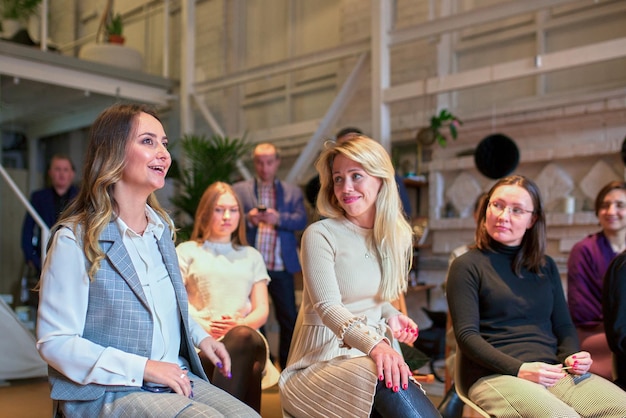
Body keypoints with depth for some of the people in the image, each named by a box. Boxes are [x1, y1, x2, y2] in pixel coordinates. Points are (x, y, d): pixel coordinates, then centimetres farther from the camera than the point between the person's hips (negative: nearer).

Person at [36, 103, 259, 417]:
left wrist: (200, 336, 6)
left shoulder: (161, 228, 11)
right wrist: (143, 368, -20)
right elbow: (54, 342, -13)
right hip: (106, 392, -6)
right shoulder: (75, 239, -11)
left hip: (174, 379, 6)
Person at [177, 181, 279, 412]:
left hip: (244, 335, 3)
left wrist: (241, 323, -8)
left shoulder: (251, 256, 28)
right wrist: (205, 327, -13)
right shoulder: (187, 251, 20)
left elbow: (262, 310, 17)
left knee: (244, 337, -39)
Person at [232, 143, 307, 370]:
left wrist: (278, 218, -16)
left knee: (289, 319, 4)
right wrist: (248, 219, -17)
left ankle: (287, 366, 16)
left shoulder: (292, 191, 13)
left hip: (282, 267, 1)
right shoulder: (239, 189, 10)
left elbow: (301, 220, -1)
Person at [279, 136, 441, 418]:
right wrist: (374, 344, -37)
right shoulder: (320, 235, -8)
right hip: (324, 358, -4)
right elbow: (328, 307, -19)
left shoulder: (396, 236, 10)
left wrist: (391, 316, -1)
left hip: (376, 350, 5)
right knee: (384, 379, -35)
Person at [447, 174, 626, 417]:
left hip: (553, 372, 6)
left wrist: (571, 356, -2)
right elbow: (467, 334, -5)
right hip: (495, 375, -5)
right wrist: (518, 369, -17)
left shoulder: (546, 267, 20)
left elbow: (563, 325, 21)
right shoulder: (467, 266, 3)